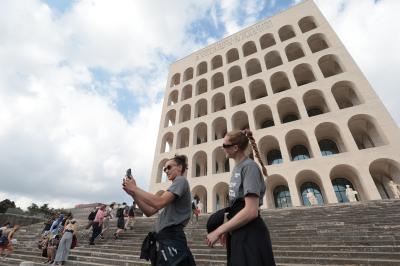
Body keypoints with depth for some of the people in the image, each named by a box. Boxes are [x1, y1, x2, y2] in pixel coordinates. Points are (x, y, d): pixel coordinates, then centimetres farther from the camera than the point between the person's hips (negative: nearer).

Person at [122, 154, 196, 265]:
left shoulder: (181, 180, -8)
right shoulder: (172, 190, 21)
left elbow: (159, 202, -24)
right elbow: (149, 211, 12)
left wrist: (135, 188, -12)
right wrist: (133, 193, 2)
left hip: (171, 239, -9)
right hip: (163, 238, 9)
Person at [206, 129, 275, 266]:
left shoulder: (249, 167, -18)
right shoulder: (237, 168, 10)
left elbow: (251, 211, -26)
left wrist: (218, 231, -19)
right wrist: (227, 229, 10)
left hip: (250, 235, -9)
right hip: (238, 233, 9)